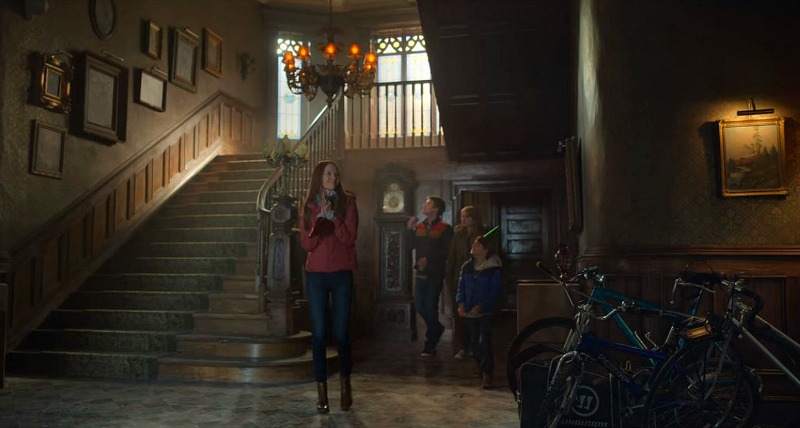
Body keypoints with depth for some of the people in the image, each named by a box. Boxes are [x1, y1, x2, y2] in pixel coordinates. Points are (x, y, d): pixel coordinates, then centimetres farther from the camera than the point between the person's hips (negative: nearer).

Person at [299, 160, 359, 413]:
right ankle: (322, 392, 10)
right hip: (315, 275, 1)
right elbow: (306, 244, -2)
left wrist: (332, 216, -16)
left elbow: (350, 238, -7)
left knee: (341, 332, 2)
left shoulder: (347, 202, 1)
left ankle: (345, 384, 23)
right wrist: (320, 219, -14)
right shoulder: (308, 206, 6)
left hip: (342, 274, -1)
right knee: (319, 333, 1)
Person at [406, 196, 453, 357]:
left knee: (431, 308, -2)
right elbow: (411, 245, 7)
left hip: (435, 274, -5)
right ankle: (437, 327, 35)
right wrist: (409, 229, -2)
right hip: (421, 272, 6)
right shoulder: (419, 226, 9)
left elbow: (445, 252, -11)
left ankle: (430, 346, 8)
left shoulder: (445, 229, -7)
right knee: (420, 306, 9)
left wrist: (428, 259, -18)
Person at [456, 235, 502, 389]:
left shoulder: (493, 269, -8)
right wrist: (461, 304, -7)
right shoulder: (466, 267, 8)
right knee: (474, 343, 9)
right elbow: (461, 287, 9)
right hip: (470, 312, 5)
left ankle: (487, 374, 0)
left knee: (485, 342, -9)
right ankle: (483, 369, 25)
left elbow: (494, 291, -10)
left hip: (486, 311, -5)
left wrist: (480, 306, -17)